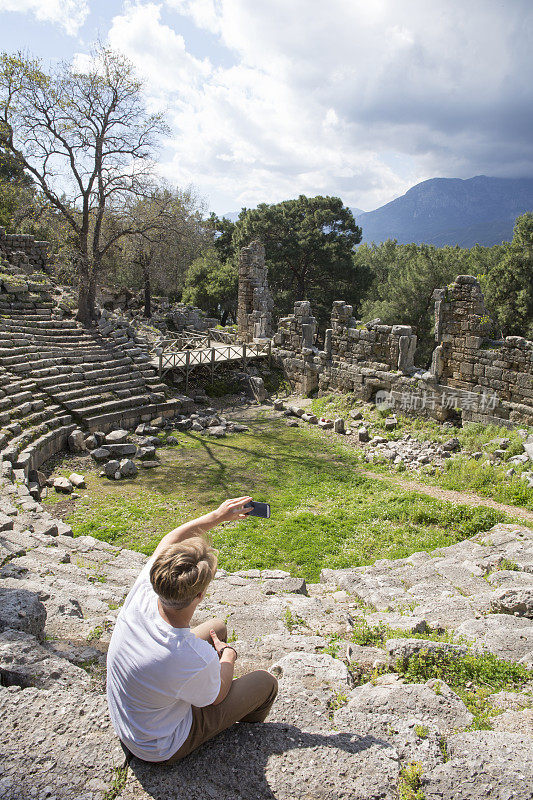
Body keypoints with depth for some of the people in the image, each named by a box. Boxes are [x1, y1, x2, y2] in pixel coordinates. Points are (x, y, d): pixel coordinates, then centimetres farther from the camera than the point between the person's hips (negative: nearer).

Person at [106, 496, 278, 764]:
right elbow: (214, 698, -17)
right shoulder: (198, 659, -43)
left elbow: (168, 541, -9)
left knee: (218, 627, 14)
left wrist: (216, 516, -2)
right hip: (162, 749, -5)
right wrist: (228, 655, 1)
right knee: (265, 682, 9)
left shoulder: (141, 595, -29)